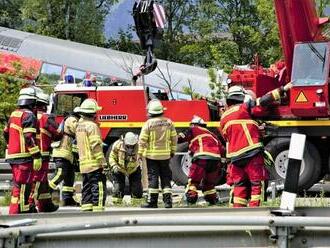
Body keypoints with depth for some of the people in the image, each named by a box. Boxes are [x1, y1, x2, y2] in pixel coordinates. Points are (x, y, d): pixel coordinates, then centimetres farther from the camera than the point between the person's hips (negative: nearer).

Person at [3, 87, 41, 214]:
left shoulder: (14, 114, 15)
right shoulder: (29, 115, -13)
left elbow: (6, 133, 24)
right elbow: (29, 137, -21)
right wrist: (37, 156, -21)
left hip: (12, 155, 10)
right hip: (24, 156, -10)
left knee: (18, 184, 18)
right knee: (22, 185, -8)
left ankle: (26, 208, 28)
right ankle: (15, 212, -11)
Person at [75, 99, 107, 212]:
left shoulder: (79, 126, 14)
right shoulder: (92, 126, -12)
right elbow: (96, 146, -18)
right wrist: (103, 162, -17)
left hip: (83, 164, 9)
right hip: (94, 164, -9)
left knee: (87, 190, 12)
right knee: (99, 190, -9)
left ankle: (86, 210, 12)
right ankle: (98, 210, -15)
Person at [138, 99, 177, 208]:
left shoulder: (148, 123, -10)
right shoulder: (169, 122, 1)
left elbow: (142, 140, -9)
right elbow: (174, 138, 7)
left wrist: (140, 153, -1)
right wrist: (173, 151, 18)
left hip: (152, 155, -3)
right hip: (165, 154, 3)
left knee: (153, 177, 1)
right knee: (166, 178, 10)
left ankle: (152, 201, 2)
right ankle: (168, 200, 6)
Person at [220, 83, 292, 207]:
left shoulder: (223, 118, 18)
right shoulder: (244, 108, -1)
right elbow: (263, 101, -7)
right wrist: (282, 90, -4)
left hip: (235, 156, 6)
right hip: (251, 153, -6)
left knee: (239, 185, 11)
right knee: (256, 183, -2)